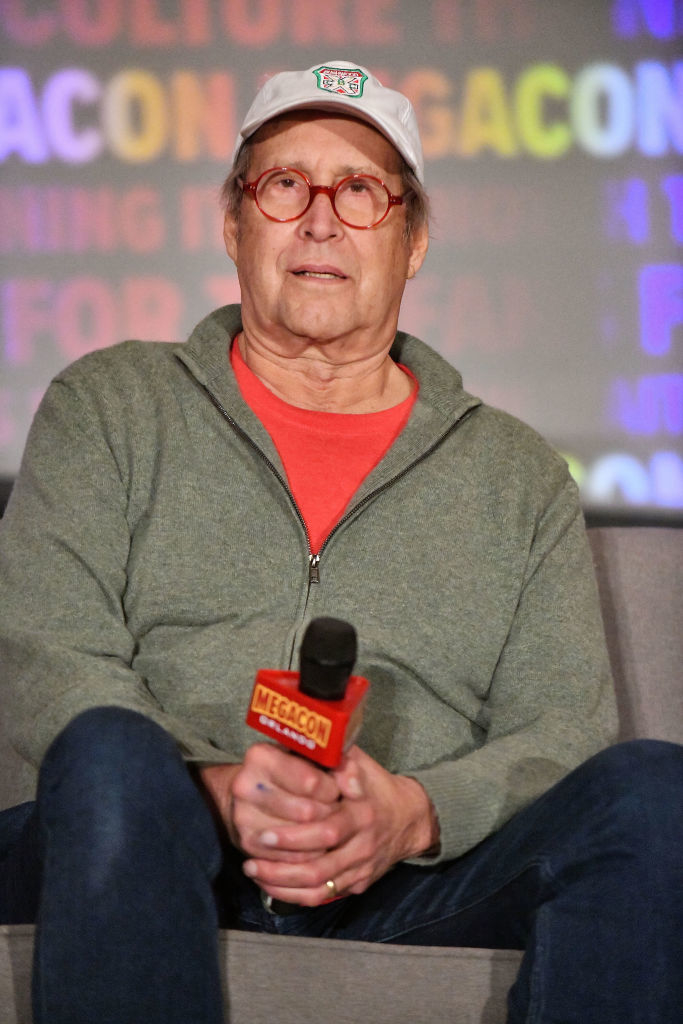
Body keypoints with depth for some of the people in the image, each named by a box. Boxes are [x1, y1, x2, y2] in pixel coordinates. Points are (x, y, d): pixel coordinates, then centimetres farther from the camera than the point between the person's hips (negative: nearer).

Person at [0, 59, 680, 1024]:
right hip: (161, 864, -1)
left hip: (411, 884, 2)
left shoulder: (521, 478, 20)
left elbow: (561, 731, 10)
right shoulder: (109, 410, 16)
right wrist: (213, 788, -17)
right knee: (114, 760, -37)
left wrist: (416, 812, -13)